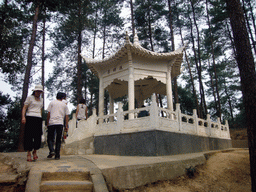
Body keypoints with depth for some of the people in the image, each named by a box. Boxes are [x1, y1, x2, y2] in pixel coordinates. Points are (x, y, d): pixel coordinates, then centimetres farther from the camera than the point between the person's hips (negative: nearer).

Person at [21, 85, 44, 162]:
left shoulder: (41, 100, 19)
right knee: (29, 135, -5)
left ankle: (35, 151, 18)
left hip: (38, 119, 4)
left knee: (38, 136, -1)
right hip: (30, 118, -4)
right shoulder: (30, 97, 4)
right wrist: (23, 117, -16)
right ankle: (28, 153, 2)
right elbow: (24, 108, -2)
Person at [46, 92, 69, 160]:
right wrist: (66, 126, 10)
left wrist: (47, 123, 11)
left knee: (50, 138, 9)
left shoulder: (52, 103, 10)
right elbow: (66, 116, 10)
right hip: (60, 123, 1)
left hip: (51, 123, -1)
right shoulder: (64, 105, 14)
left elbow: (48, 113, 5)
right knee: (58, 139, 6)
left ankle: (52, 151, -11)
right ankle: (57, 155, 5)